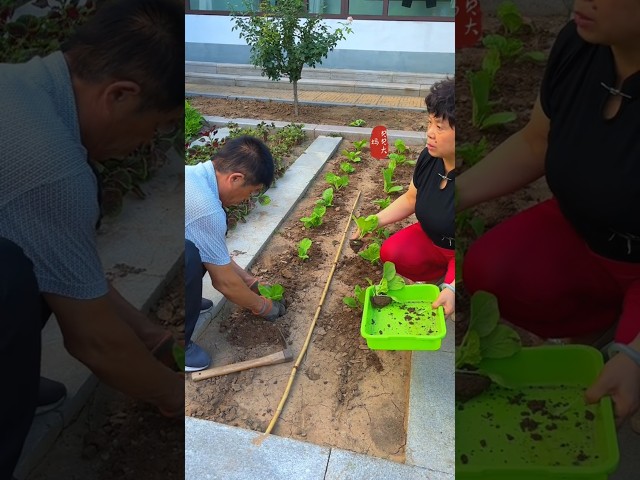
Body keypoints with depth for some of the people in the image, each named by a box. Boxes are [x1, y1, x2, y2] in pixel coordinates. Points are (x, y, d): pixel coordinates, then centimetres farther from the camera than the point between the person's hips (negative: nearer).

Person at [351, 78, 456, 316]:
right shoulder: (429, 158, -13)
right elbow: (410, 199, 4)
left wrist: (453, 289, -38)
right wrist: (376, 220, -10)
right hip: (431, 238, 6)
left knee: (447, 297, -29)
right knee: (391, 253, -19)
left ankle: (447, 282, 7)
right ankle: (436, 275, 7)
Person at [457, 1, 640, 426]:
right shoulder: (579, 42, -14)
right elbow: (534, 144, 0)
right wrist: (451, 196, -8)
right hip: (585, 235, 5)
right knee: (490, 272, -18)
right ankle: (596, 321, 7)